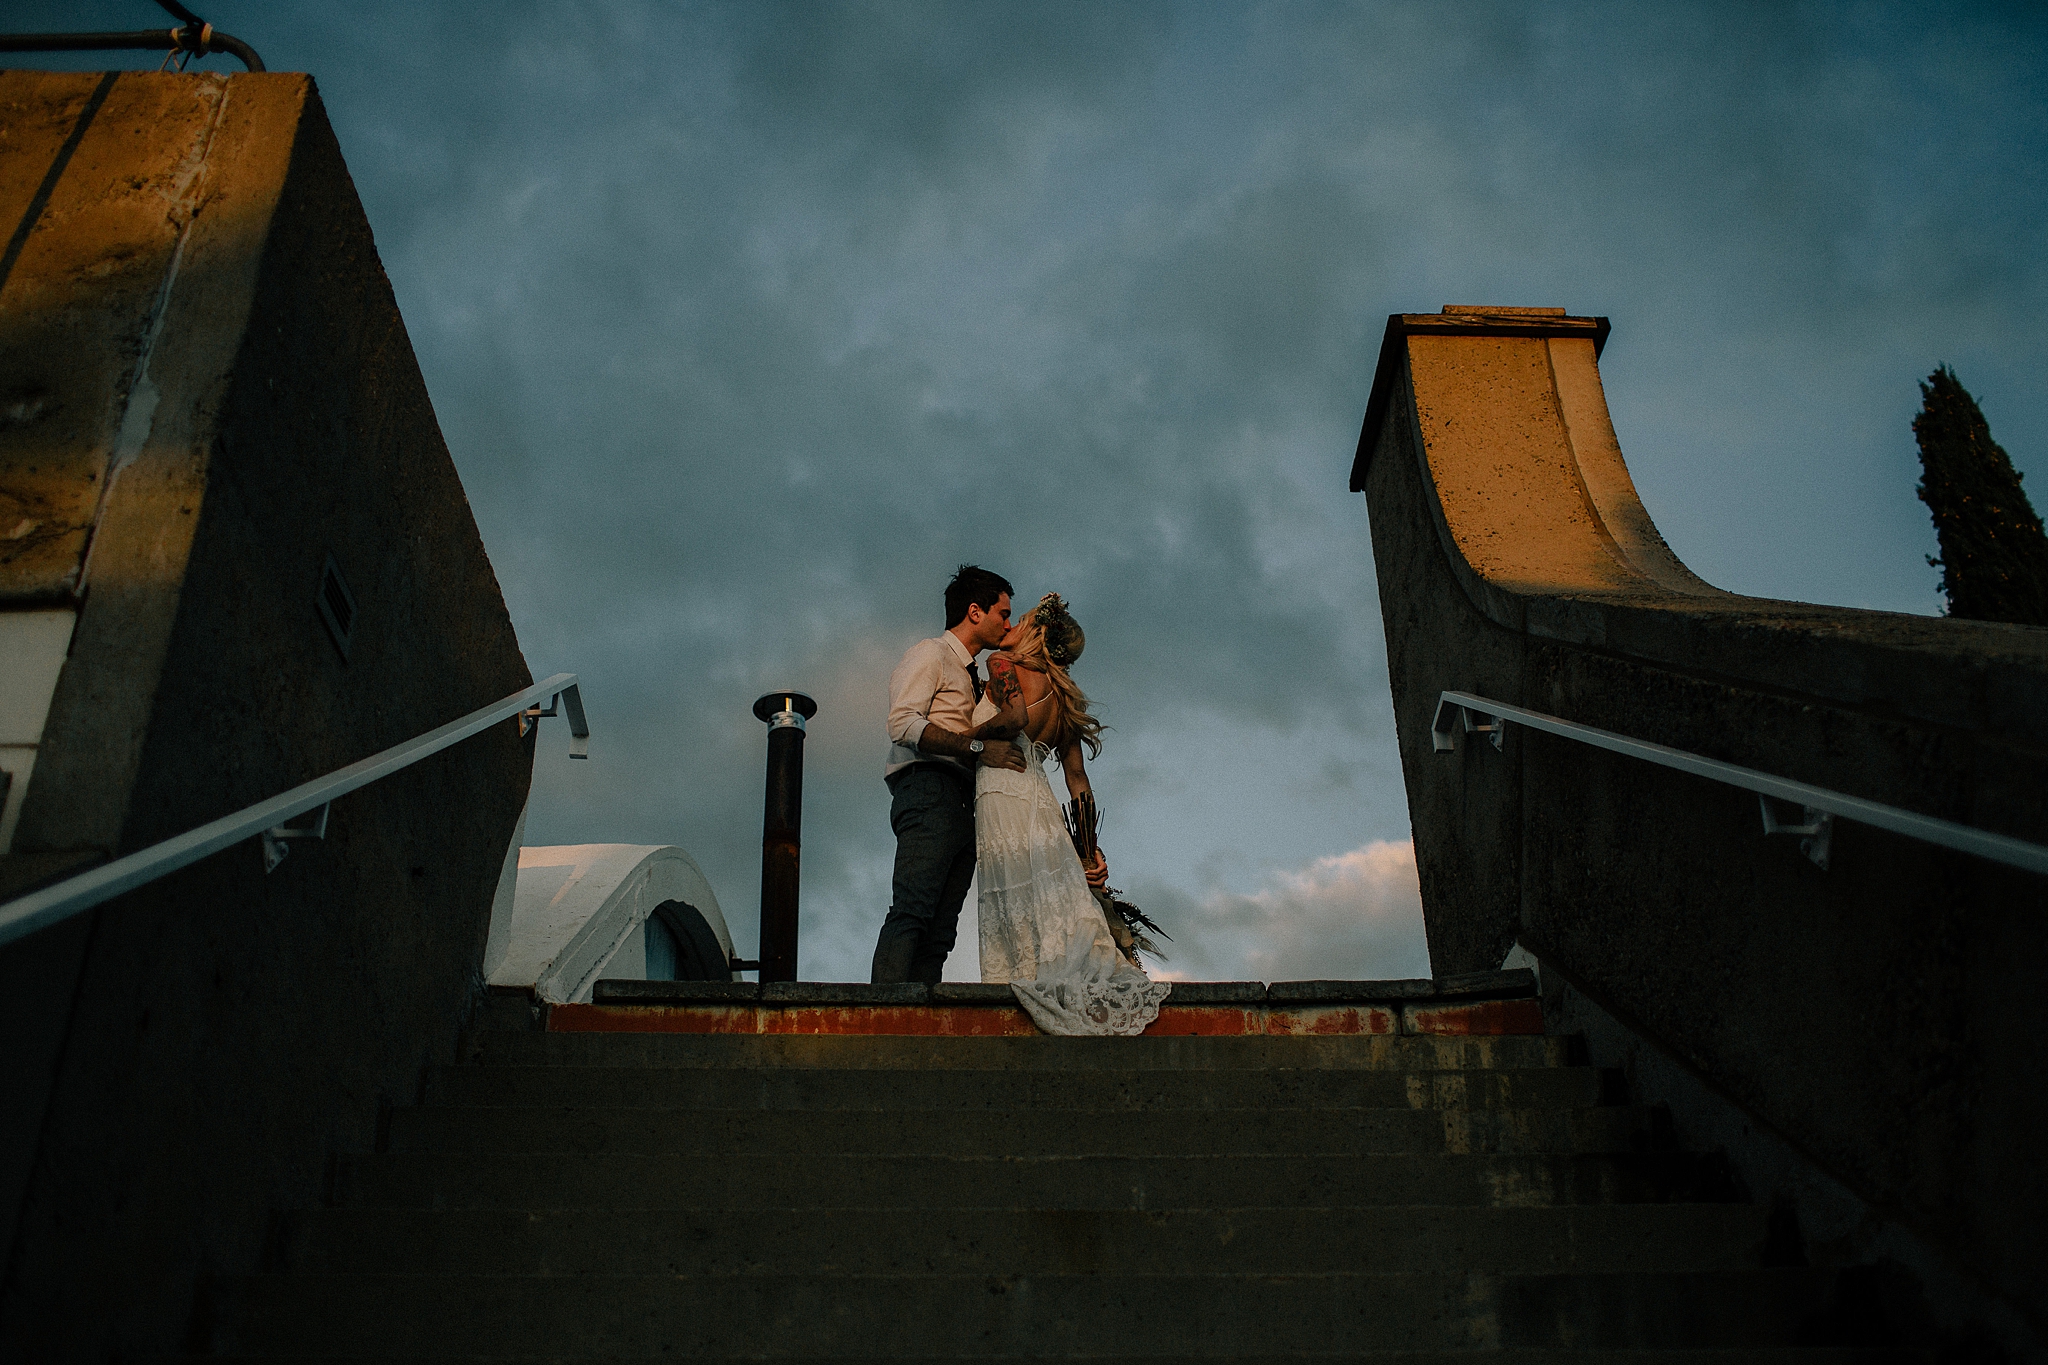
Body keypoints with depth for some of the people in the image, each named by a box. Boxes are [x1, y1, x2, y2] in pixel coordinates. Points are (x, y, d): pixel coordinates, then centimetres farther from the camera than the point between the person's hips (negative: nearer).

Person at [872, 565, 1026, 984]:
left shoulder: (971, 677, 32)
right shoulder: (930, 654, 6)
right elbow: (902, 723, -10)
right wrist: (977, 747, -15)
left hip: (962, 806, 9)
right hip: (929, 792, -9)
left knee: (940, 931, -5)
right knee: (912, 912, -22)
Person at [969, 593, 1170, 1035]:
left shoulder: (1003, 664, 2)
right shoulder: (1063, 696, 21)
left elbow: (1014, 718, -18)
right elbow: (1077, 777, 18)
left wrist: (967, 736, -1)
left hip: (1002, 791, -7)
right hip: (1041, 798, 7)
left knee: (1018, 900, -9)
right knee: (1057, 898, 4)